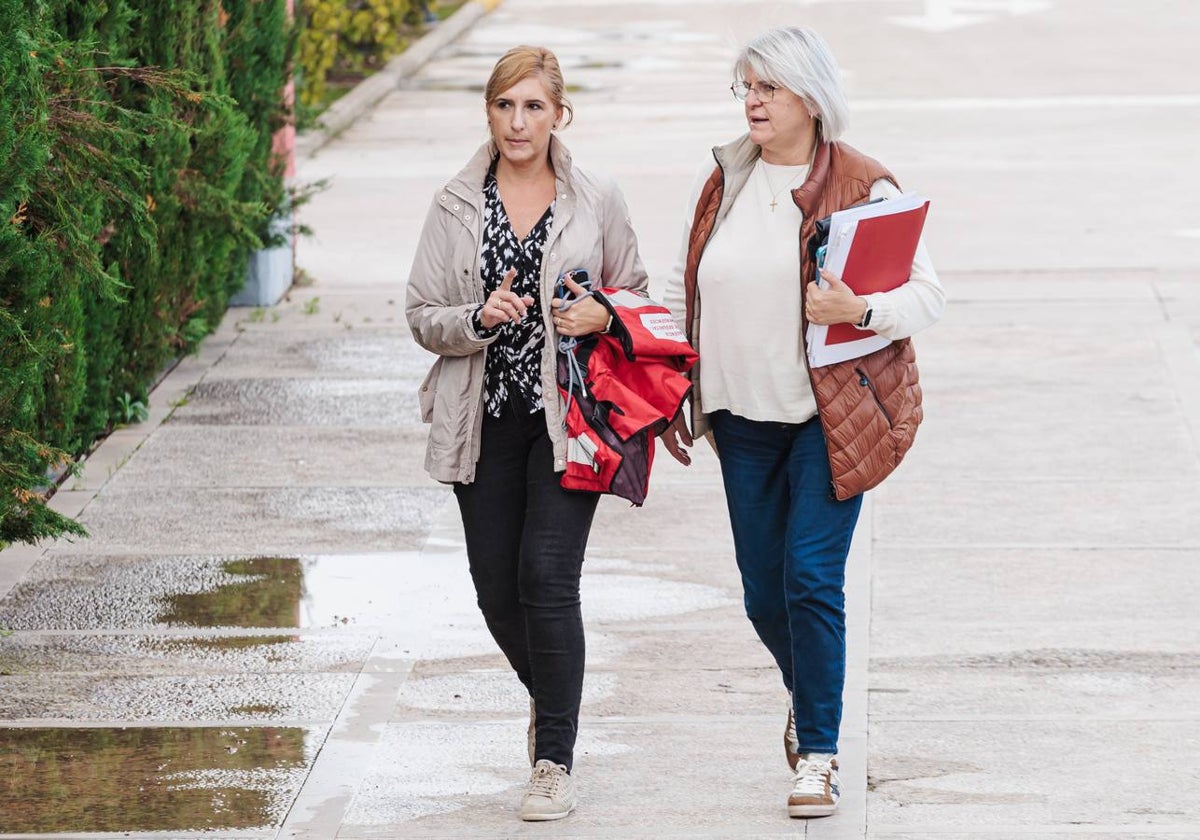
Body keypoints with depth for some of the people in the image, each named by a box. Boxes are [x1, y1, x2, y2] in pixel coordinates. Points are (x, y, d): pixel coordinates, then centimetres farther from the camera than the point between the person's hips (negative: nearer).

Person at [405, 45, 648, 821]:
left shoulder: (597, 201, 2)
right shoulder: (456, 205, 4)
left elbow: (637, 296, 13)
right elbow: (421, 317, 4)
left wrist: (601, 315, -9)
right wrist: (479, 318, -15)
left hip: (567, 415, -2)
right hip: (487, 421, 2)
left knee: (547, 574, -14)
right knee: (497, 589, 6)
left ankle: (556, 761, -5)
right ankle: (550, 697, 38)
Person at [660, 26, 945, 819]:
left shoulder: (863, 187, -7)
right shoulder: (722, 181, 7)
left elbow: (927, 292, -6)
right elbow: (684, 291, 16)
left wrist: (859, 309, -24)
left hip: (831, 417, -5)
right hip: (744, 418, 5)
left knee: (812, 578, -11)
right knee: (764, 591, 10)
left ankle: (819, 752, 0)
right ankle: (811, 698, 38)